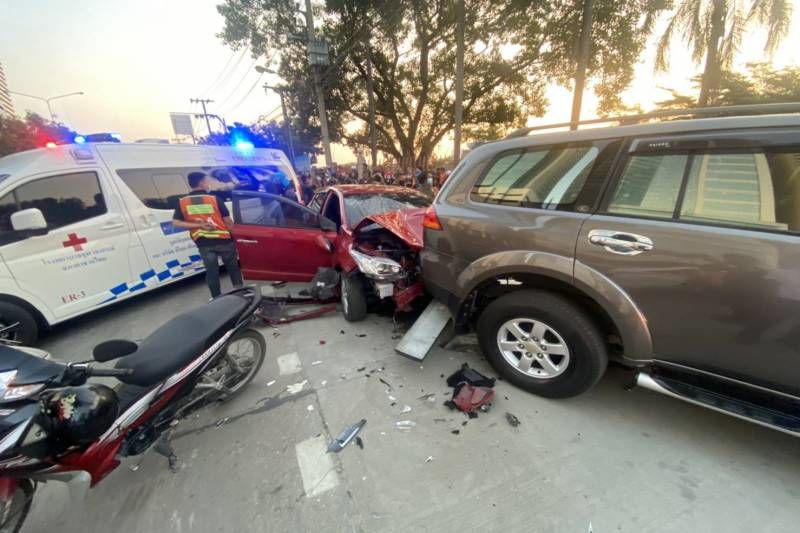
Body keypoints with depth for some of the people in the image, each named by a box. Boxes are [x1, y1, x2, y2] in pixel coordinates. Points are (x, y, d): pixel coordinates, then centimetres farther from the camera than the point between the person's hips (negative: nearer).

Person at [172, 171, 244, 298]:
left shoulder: (182, 202, 1)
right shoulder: (214, 199, -8)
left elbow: (176, 222, -5)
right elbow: (228, 221, -6)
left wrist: (199, 225, -7)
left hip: (203, 243, 3)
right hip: (223, 240, -2)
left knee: (211, 271, 13)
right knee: (233, 268, 15)